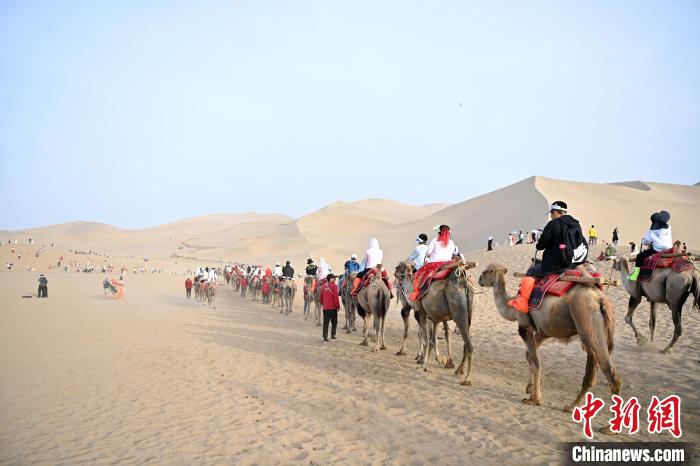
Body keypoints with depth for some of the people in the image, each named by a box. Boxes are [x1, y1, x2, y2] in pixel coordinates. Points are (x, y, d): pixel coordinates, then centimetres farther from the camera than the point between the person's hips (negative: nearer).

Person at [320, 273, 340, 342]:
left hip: (325, 307, 4)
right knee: (334, 322, 13)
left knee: (325, 322, 6)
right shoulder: (334, 286, -9)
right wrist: (338, 306, -6)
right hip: (333, 307, -4)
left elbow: (321, 296, 9)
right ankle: (332, 336, 12)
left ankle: (325, 338, 2)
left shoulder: (323, 286, 5)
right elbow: (336, 296, -13)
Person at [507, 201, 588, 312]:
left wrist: (537, 245, 15)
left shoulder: (553, 224, -12)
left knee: (531, 272, 5)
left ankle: (521, 302, -1)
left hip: (557, 265, -7)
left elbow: (540, 245, -10)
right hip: (575, 263, 8)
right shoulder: (576, 224, 10)